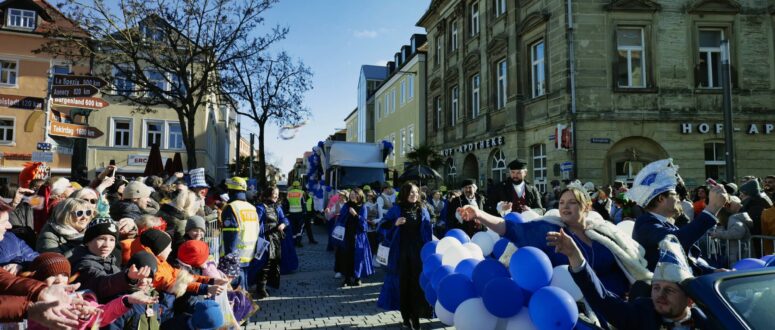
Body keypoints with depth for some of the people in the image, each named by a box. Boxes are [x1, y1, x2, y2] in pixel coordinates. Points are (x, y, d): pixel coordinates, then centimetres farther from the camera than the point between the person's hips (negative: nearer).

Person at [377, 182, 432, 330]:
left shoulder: (422, 211, 6)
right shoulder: (396, 209, 0)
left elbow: (428, 233, 7)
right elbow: (383, 225, 2)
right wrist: (395, 224, -16)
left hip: (418, 252, 1)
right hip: (401, 252, -1)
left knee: (417, 283, -1)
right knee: (403, 282, 5)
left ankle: (415, 317, 8)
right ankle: (406, 316, 18)